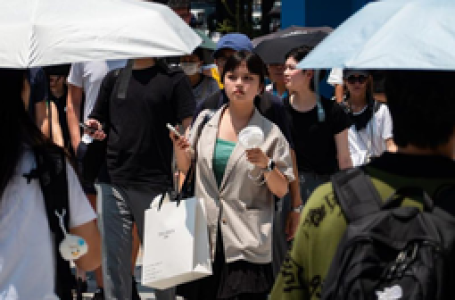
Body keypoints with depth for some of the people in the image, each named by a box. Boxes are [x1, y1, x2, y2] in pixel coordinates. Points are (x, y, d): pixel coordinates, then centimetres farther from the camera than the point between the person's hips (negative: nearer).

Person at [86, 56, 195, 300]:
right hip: (114, 182, 3)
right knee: (114, 262, 3)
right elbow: (98, 122, 21)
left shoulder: (173, 79, 2)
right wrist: (95, 127, -4)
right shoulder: (114, 78, 14)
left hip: (156, 184, -3)